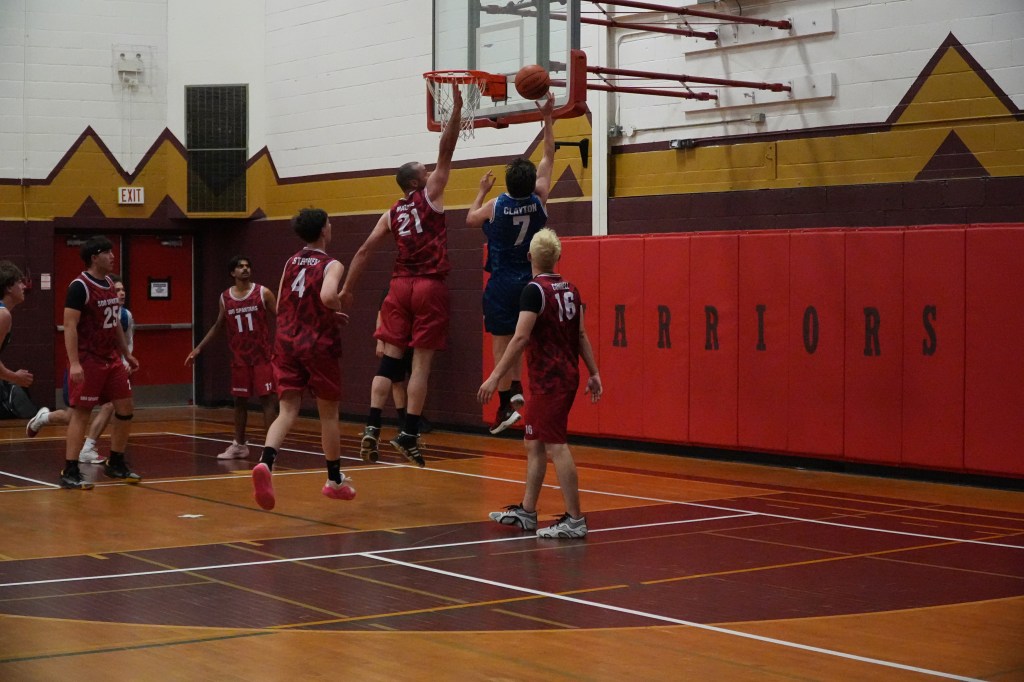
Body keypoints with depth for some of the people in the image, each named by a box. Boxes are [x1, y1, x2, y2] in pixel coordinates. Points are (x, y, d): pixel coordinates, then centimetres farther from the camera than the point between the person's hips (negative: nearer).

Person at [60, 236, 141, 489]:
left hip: (111, 359, 8)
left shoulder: (109, 285, 12)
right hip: (88, 361, -8)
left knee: (126, 409, 9)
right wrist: (74, 363, -25)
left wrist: (127, 354, 21)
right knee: (81, 413, -6)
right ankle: (69, 472, -1)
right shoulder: (80, 286, -14)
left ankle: (116, 464, 22)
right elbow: (69, 326, -19)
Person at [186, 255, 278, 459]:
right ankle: (239, 445, 21)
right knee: (240, 400, 10)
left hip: (262, 356, -3)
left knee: (266, 398, -5)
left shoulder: (263, 293, -5)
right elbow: (218, 325, 16)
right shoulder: (225, 298, 5)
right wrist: (198, 348, 15)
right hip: (239, 358, 4)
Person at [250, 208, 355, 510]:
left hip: (287, 342, 5)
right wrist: (338, 312, -6)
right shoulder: (331, 265, -7)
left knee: (288, 411, -2)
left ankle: (265, 462, -30)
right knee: (328, 414, 11)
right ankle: (335, 480, 24)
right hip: (319, 344, -4)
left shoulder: (290, 263, 12)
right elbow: (328, 296, -28)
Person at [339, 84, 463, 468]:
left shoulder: (392, 214, 12)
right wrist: (457, 109, 1)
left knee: (390, 359, 3)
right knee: (421, 363, -3)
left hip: (400, 286, 4)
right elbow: (446, 151, -2)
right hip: (430, 287, -4)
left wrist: (347, 289, 11)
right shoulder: (430, 195, 1)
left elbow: (364, 252, 8)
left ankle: (372, 429, -9)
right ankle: (409, 436, -5)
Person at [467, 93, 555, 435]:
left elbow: (470, 219, 11)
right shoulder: (538, 200, -8)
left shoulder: (495, 206, -11)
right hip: (529, 280, 3)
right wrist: (547, 118, 6)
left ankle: (506, 405, -2)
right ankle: (516, 388, 7)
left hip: (501, 284, -3)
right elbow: (549, 158, 3)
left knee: (502, 342, -1)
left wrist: (482, 190, 22)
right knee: (516, 337, 21)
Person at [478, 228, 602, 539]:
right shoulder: (570, 289, 10)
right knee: (535, 444, 16)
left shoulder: (535, 290, -14)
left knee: (556, 446, -7)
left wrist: (496, 376, -20)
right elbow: (581, 335, 12)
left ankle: (574, 520, -7)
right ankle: (526, 512, 24)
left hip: (549, 381, -9)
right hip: (567, 376, 9)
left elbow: (520, 337, -21)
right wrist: (594, 374, 16)